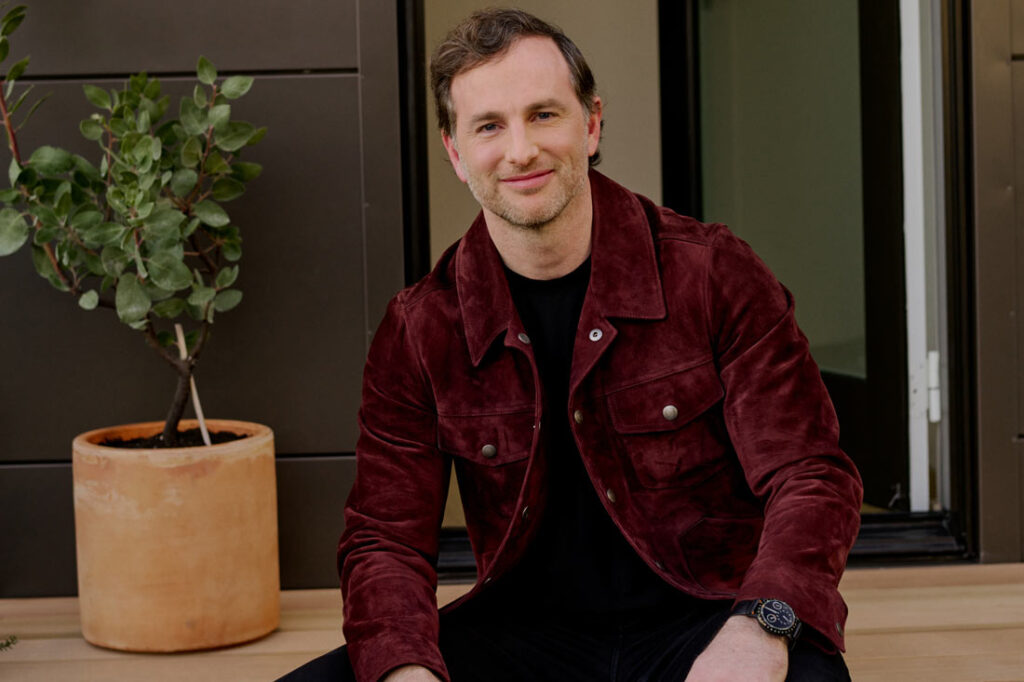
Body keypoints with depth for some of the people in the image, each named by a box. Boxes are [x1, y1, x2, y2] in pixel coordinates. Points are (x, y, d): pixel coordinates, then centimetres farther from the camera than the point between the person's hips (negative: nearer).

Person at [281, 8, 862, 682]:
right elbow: (386, 538, 1)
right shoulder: (419, 330, 2)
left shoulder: (714, 275, -5)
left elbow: (812, 475, -8)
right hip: (526, 624, 2)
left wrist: (759, 627, -28)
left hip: (705, 619, -2)